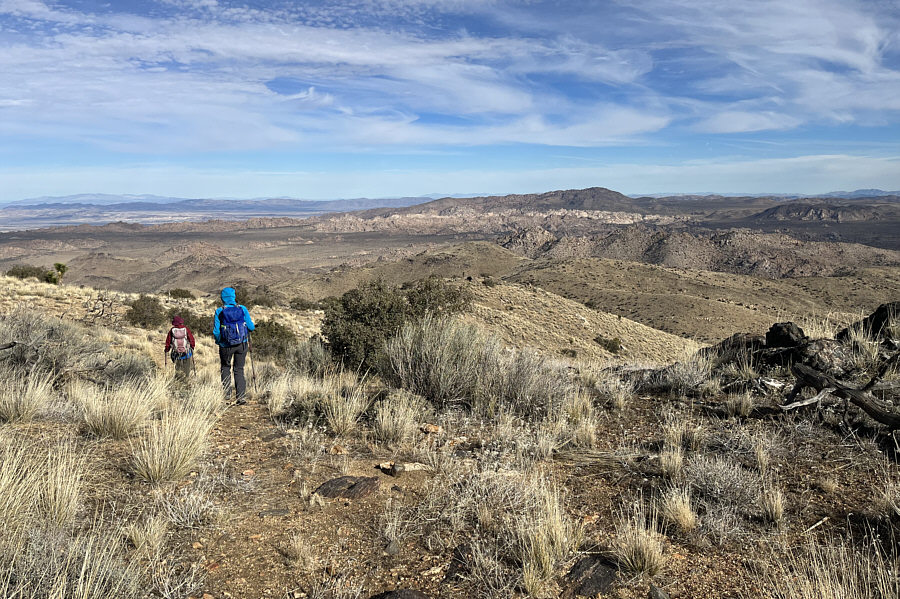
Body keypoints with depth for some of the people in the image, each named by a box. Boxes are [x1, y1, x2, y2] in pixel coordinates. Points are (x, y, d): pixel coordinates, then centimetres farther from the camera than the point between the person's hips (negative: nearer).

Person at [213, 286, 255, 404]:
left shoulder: (219, 311, -6)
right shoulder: (242, 309, -5)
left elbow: (216, 331, -5)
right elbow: (251, 327, -4)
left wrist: (219, 341, 13)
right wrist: (253, 325, 19)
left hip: (226, 345, -1)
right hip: (242, 344, 1)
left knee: (225, 368, 20)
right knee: (239, 369, 9)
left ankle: (227, 394, 15)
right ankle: (241, 396, 1)